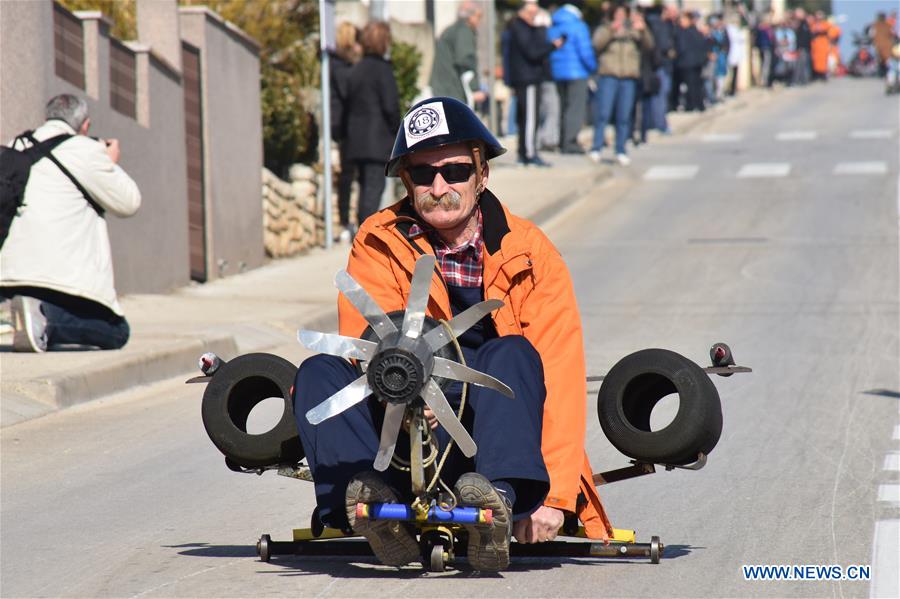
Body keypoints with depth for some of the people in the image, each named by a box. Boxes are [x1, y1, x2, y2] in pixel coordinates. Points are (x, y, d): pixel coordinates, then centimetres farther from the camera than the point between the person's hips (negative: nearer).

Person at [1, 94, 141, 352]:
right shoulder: (86, 150, -2)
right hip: (63, 274, -7)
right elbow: (128, 203, 6)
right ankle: (46, 320, -21)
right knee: (116, 331, 5)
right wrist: (112, 163, 24)